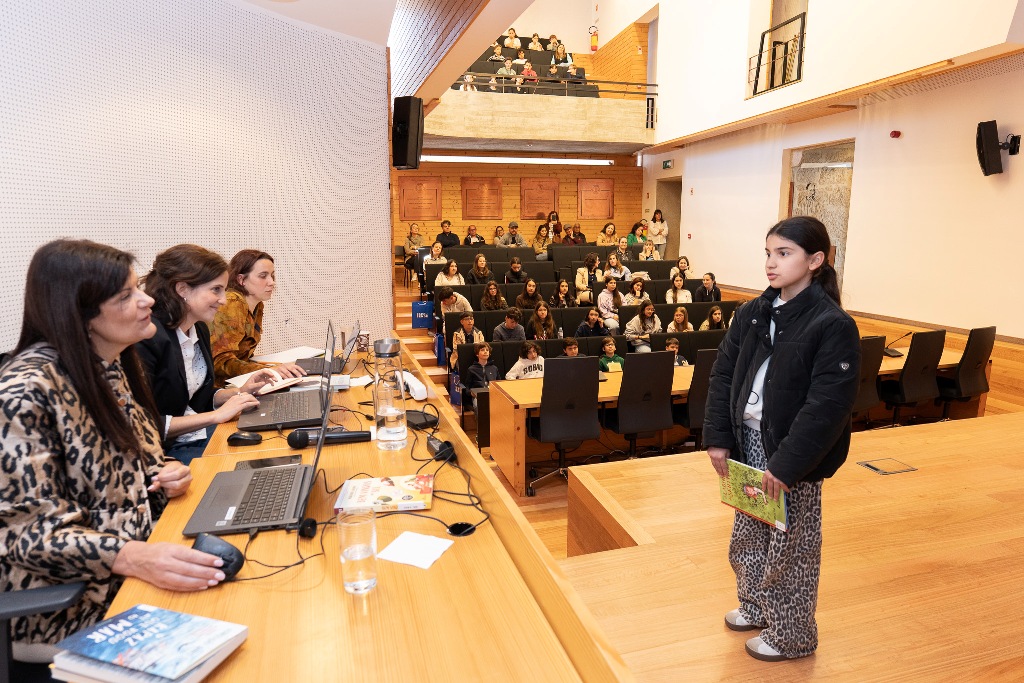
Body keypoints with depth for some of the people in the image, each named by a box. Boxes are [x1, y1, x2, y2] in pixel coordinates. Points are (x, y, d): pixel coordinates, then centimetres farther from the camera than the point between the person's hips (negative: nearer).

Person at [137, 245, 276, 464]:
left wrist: (239, 393, 1)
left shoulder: (199, 329, 7)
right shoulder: (146, 338, -22)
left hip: (198, 434, 9)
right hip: (165, 450, -8)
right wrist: (216, 415, -21)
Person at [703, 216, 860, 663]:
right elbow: (723, 374, 5)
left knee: (790, 546, 11)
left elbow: (829, 405, -20)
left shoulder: (833, 325, -16)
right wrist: (718, 437, -1)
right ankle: (756, 606, 45)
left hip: (794, 457, -6)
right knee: (747, 535, 21)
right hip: (748, 441, 6)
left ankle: (790, 635, 32)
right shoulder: (754, 313, 3)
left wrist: (787, 464, -21)